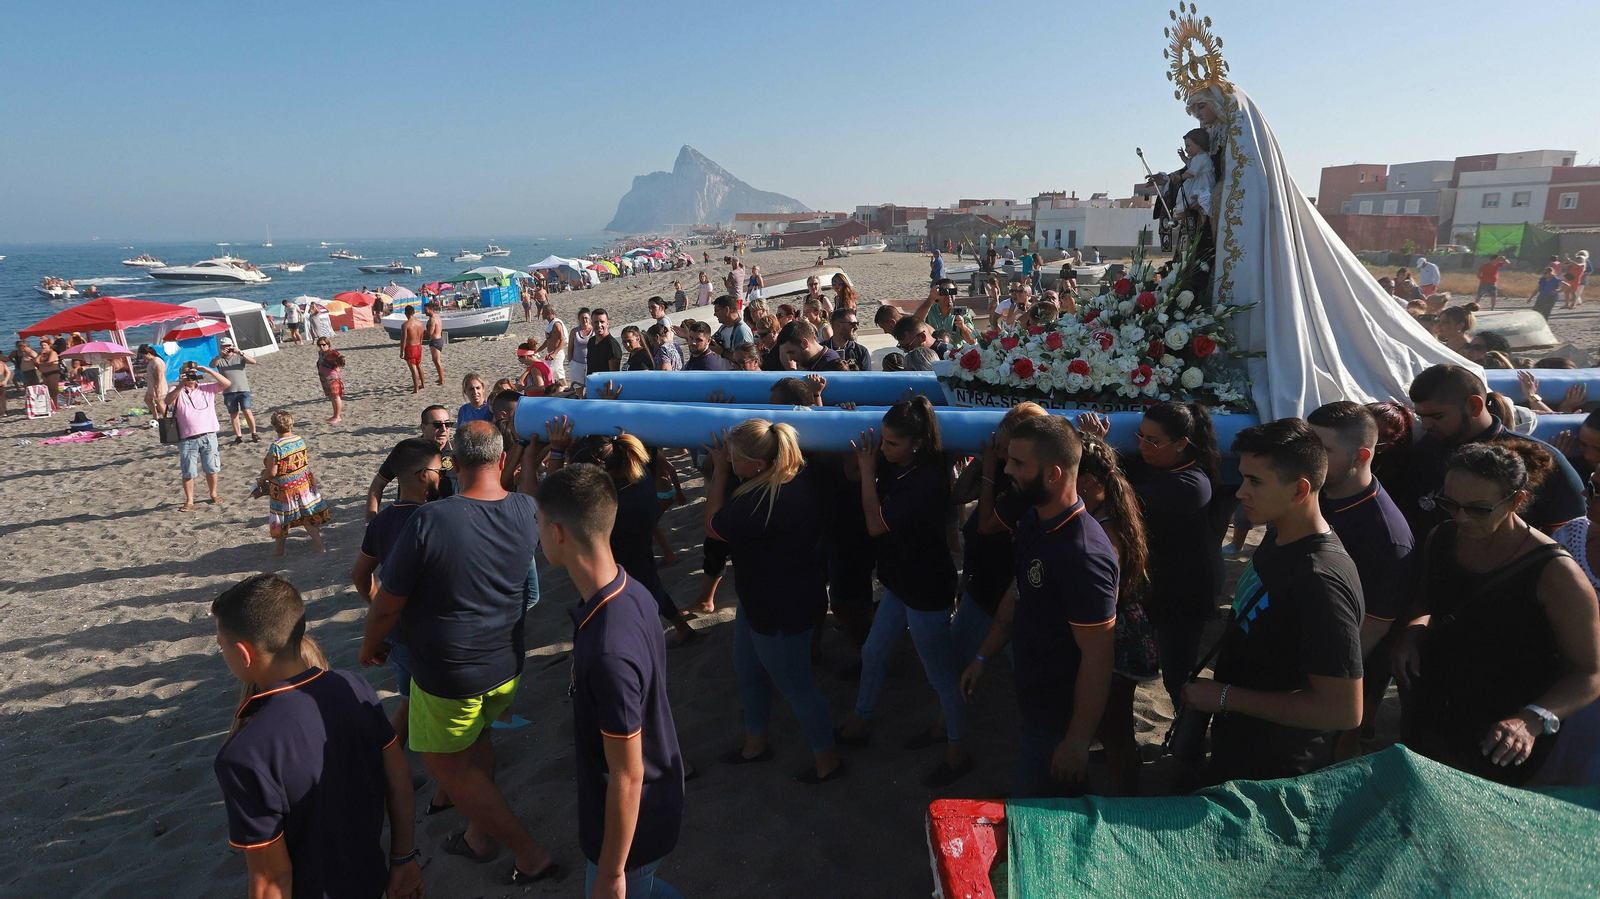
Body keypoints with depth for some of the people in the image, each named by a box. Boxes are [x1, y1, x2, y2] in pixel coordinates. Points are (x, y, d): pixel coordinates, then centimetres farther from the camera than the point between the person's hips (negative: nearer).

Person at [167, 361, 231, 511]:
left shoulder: (207, 388, 7)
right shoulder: (177, 390, 2)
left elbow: (226, 383, -4)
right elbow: (168, 401, -18)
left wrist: (209, 370, -11)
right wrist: (181, 385, -28)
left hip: (209, 436, 1)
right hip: (187, 440, -1)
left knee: (211, 469, 12)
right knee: (188, 472, 5)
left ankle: (214, 495, 29)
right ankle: (189, 501, 15)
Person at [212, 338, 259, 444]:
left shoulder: (239, 357, 6)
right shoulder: (220, 360, 8)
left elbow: (253, 361, -10)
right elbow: (212, 365, -13)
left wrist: (241, 353, -23)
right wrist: (220, 355, -29)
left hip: (243, 390, -2)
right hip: (228, 392, 2)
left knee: (247, 412, -10)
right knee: (233, 414, 8)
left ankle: (254, 433, 4)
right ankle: (239, 436, 17)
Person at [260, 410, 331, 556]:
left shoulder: (276, 447, -22)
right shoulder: (300, 440, -6)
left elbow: (272, 472, -19)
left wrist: (263, 474, 1)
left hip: (284, 490, -5)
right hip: (304, 484, 5)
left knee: (282, 520, 13)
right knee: (309, 515, 14)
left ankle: (278, 548, 29)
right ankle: (318, 545, 18)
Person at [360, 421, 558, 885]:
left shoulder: (428, 521, -26)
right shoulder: (527, 511, -13)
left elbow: (387, 605, -13)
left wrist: (370, 644, 5)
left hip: (448, 677, -5)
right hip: (508, 667, 5)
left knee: (450, 767, 15)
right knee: (476, 737, 31)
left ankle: (530, 854, 19)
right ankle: (479, 834, 44)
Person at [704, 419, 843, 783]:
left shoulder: (768, 502, -37)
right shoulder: (798, 475, -8)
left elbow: (713, 527, -18)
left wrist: (720, 471, -13)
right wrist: (724, 469, -2)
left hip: (782, 610, -10)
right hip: (762, 599, 10)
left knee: (794, 684, 12)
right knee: (747, 669, 26)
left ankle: (827, 758, 36)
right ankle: (755, 743, 49)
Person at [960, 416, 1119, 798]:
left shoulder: (1083, 556, -32)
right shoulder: (1033, 521, -3)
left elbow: (1098, 658, -26)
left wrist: (1077, 742, -20)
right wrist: (984, 656, 13)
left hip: (1061, 718, -8)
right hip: (1034, 699, 8)